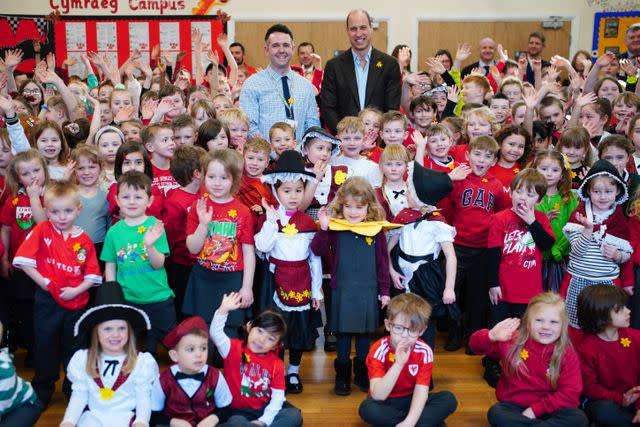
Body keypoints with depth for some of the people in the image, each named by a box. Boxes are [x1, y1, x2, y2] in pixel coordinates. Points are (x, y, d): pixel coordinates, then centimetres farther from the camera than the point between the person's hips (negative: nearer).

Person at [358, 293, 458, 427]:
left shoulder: (424, 351, -14)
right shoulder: (379, 350, -20)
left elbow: (421, 390, -21)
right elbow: (378, 395, -30)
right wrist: (398, 364, -41)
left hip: (412, 401, 1)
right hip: (386, 403, -1)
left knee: (449, 399, -20)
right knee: (367, 408, -34)